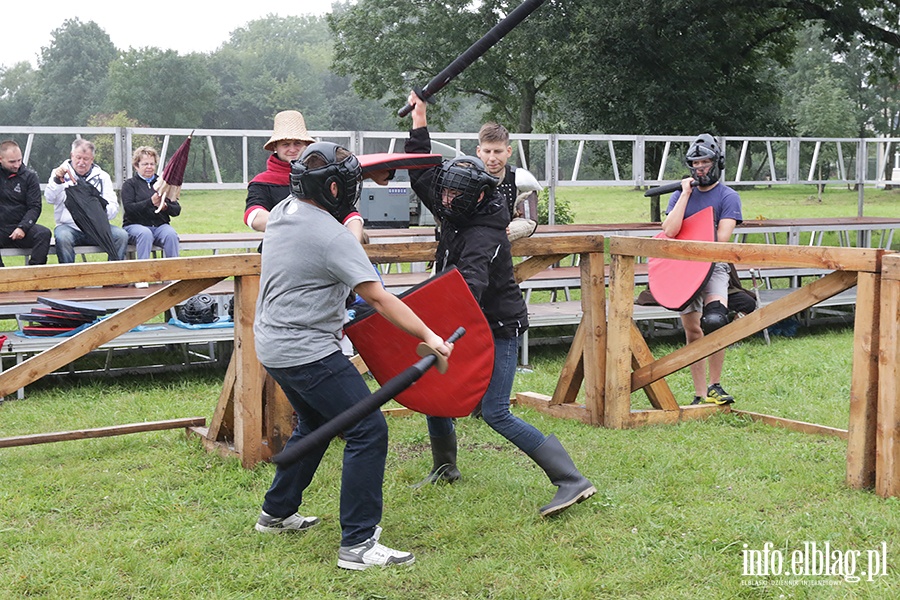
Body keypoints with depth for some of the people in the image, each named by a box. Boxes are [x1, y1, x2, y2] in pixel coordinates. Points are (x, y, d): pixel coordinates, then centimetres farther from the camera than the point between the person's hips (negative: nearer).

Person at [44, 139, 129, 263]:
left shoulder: (102, 176, 14)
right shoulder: (60, 173, 10)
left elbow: (114, 207, 5)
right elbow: (50, 199, -8)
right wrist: (57, 180, -27)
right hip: (69, 226, -2)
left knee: (122, 236, -24)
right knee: (62, 237, -36)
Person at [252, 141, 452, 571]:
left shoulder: (283, 212, 5)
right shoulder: (332, 237, -21)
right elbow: (378, 298, -24)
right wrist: (428, 336, -23)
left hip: (273, 343, 10)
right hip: (307, 353, -10)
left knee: (315, 423, 28)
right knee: (368, 431, -9)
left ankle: (276, 514, 39)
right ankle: (357, 544, -10)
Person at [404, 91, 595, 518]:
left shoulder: (483, 235, -24)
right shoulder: (453, 215, 2)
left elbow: (471, 284, -41)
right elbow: (422, 175, 16)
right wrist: (419, 119, 14)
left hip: (498, 328, -9)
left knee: (495, 413, -16)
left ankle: (572, 481, -18)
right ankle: (445, 467, 34)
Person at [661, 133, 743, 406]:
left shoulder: (728, 196, 1)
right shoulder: (680, 195, 11)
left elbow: (721, 239, -9)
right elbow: (670, 231, -6)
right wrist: (686, 194, -4)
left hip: (713, 266, -3)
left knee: (714, 321, -25)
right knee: (692, 331, 4)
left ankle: (714, 386, -12)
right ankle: (700, 394, 10)